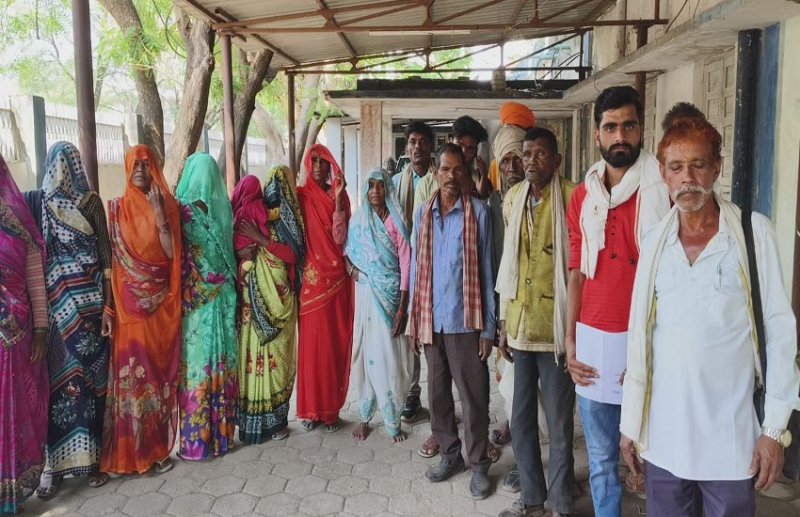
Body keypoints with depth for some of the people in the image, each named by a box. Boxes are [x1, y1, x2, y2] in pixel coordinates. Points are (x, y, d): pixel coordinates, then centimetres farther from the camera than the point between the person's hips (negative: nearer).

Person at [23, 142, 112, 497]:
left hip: (52, 302, 0)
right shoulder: (91, 202, -2)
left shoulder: (33, 201, 0)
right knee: (89, 376, 4)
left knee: (56, 378, 8)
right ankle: (90, 459, 12)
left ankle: (55, 463, 16)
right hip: (89, 301, 0)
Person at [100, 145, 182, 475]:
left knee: (159, 371, 3)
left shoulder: (167, 205, 6)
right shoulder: (117, 208, 7)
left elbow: (172, 254, -5)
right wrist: (111, 302, -8)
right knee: (131, 371, -1)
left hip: (161, 302, 0)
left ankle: (158, 447, 14)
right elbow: (112, 255, 3)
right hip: (129, 301, 0)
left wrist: (160, 216, -14)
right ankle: (129, 451, 9)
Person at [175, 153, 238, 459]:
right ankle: (221, 434, 17)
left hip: (194, 296, -2)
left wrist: (181, 296, -2)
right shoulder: (223, 206, 2)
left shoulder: (183, 208, -6)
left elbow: (178, 255, -6)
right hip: (224, 294, 2)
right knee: (222, 361, 8)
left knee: (197, 362, 3)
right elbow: (230, 251, 4)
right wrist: (227, 281, 11)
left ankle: (195, 440, 11)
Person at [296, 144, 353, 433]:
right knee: (312, 343, 2)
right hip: (310, 278, -1)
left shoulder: (338, 196, 7)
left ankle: (331, 409, 16)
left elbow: (341, 239, -6)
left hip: (336, 277, 1)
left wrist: (338, 199, -13)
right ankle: (311, 408, 15)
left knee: (335, 343, 4)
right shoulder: (301, 196, 4)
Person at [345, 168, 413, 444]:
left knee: (391, 356, 0)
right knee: (366, 353, 4)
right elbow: (346, 252, 18)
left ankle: (393, 421, 12)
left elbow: (405, 264, -5)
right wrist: (350, 268, -6)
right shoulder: (357, 221, 7)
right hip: (366, 295, 2)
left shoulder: (397, 222, -1)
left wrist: (402, 307, -11)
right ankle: (364, 417, 16)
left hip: (392, 295, -2)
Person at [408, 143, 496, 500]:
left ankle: (479, 464, 21)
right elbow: (417, 268, 9)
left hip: (465, 320, -4)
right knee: (437, 393, 14)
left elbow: (486, 271, -4)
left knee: (474, 396, 5)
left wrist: (489, 326, -6)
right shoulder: (422, 214, 6)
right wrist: (414, 320, 8)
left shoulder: (478, 212, -5)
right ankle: (450, 454, 32)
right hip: (431, 320, 4)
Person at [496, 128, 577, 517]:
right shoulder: (515, 197, 9)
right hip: (520, 325, 6)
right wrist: (504, 322, 13)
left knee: (559, 423, 7)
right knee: (521, 419, 15)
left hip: (555, 328, -5)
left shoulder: (572, 197, -9)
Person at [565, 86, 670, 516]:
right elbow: (577, 274, 9)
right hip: (593, 339, 4)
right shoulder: (582, 197, 8)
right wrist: (570, 344, 4)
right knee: (601, 458, 16)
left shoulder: (665, 187, -5)